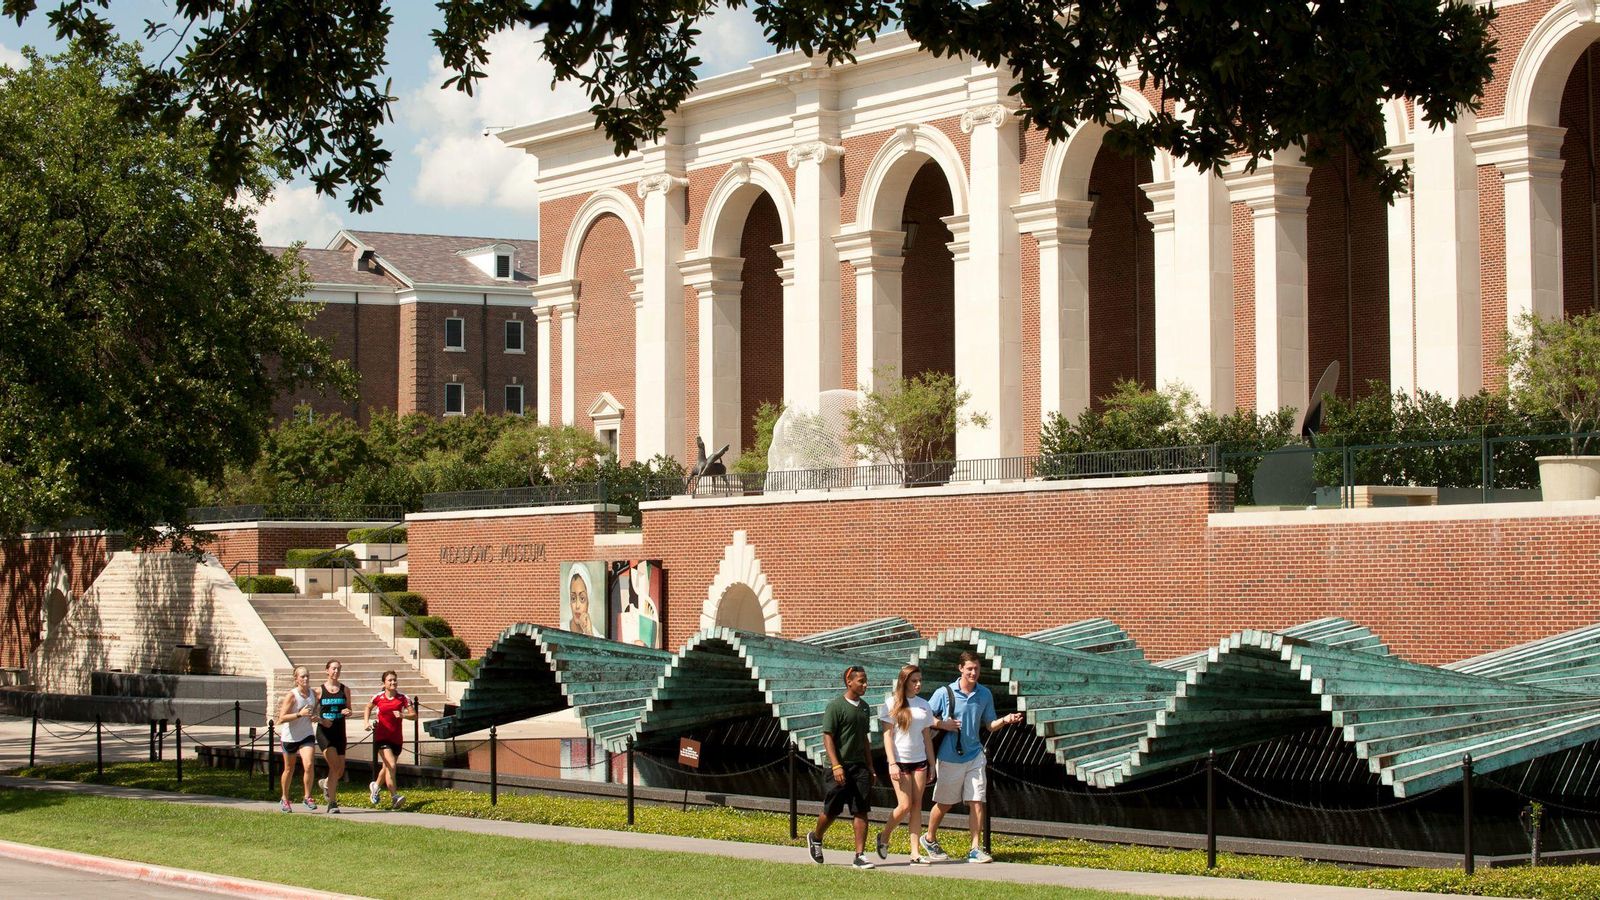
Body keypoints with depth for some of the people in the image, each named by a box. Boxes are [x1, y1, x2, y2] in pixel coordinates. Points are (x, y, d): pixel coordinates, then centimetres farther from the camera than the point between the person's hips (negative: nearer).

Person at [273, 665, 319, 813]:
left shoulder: (313, 694, 1)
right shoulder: (291, 695, -15)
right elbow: (281, 718, -20)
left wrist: (315, 717, -4)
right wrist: (300, 714, -30)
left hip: (307, 735, 3)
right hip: (290, 736, -3)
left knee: (309, 765, -17)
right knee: (289, 769, 11)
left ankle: (308, 797, -2)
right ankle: (285, 799, 31)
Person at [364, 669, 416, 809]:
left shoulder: (403, 698, -1)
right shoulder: (378, 697, -1)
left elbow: (414, 715, -4)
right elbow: (368, 707, 20)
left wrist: (403, 715, -21)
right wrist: (367, 722, 8)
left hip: (397, 738, 3)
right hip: (382, 737, -3)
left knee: (387, 767, 16)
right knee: (391, 765, -20)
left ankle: (376, 786, 45)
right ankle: (394, 797, -21)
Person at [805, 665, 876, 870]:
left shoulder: (864, 707, 12)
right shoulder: (836, 706, -9)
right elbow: (827, 737, -12)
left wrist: (870, 767, 17)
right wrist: (836, 766, -19)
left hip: (859, 765, 5)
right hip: (840, 767, -5)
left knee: (861, 811, -4)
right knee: (832, 810, 5)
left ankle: (859, 856, -4)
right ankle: (815, 838, 33)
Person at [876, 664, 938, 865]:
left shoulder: (923, 705, 9)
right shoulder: (892, 703, -4)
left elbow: (927, 737, 13)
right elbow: (887, 735, -6)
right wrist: (892, 763, -14)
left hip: (919, 760, 4)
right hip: (900, 760, -4)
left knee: (917, 805, 1)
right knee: (905, 805, -9)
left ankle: (915, 853, 2)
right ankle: (884, 837, 16)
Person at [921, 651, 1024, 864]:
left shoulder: (984, 694, 4)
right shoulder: (944, 694, -6)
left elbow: (989, 725, 11)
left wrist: (1005, 720, -9)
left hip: (974, 756, 2)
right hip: (949, 758, -2)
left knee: (977, 802, -5)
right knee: (944, 803, 10)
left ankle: (976, 849, -2)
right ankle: (929, 839, 32)